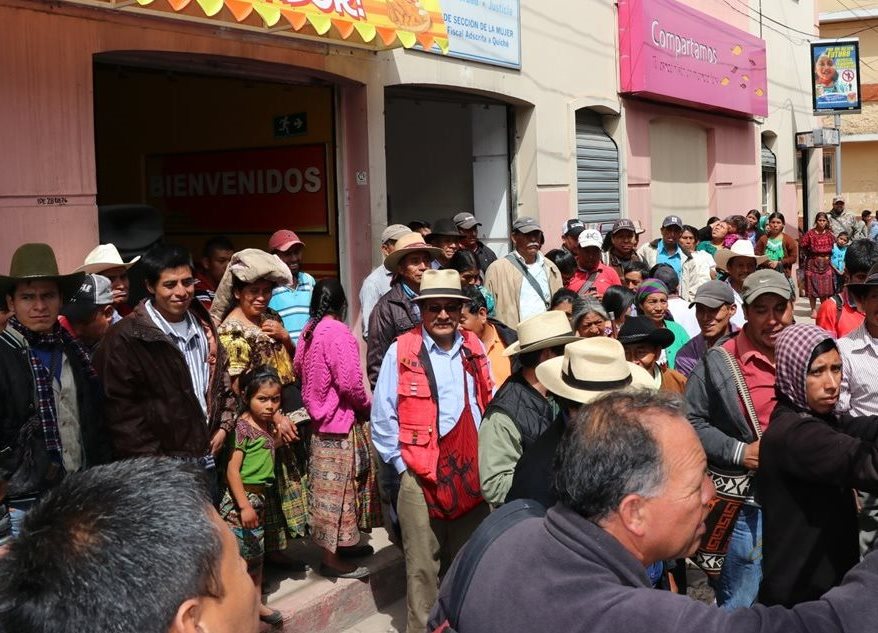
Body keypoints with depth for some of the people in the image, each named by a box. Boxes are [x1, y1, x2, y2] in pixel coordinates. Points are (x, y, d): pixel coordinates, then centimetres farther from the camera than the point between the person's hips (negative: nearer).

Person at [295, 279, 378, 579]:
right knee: (338, 489, -1)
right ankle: (332, 558, 7)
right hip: (340, 422, -9)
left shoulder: (308, 332, 6)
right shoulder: (338, 332, -19)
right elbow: (350, 383, -22)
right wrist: (367, 407, -6)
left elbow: (299, 370, 14)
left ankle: (343, 543, 31)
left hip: (319, 419, 9)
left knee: (330, 487, 18)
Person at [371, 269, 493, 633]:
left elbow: (490, 406, 14)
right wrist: (403, 466, -4)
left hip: (473, 474, 4)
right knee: (423, 567, 4)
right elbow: (382, 419, -3)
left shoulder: (474, 350, 6)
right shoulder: (401, 352, -5)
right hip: (420, 477, -3)